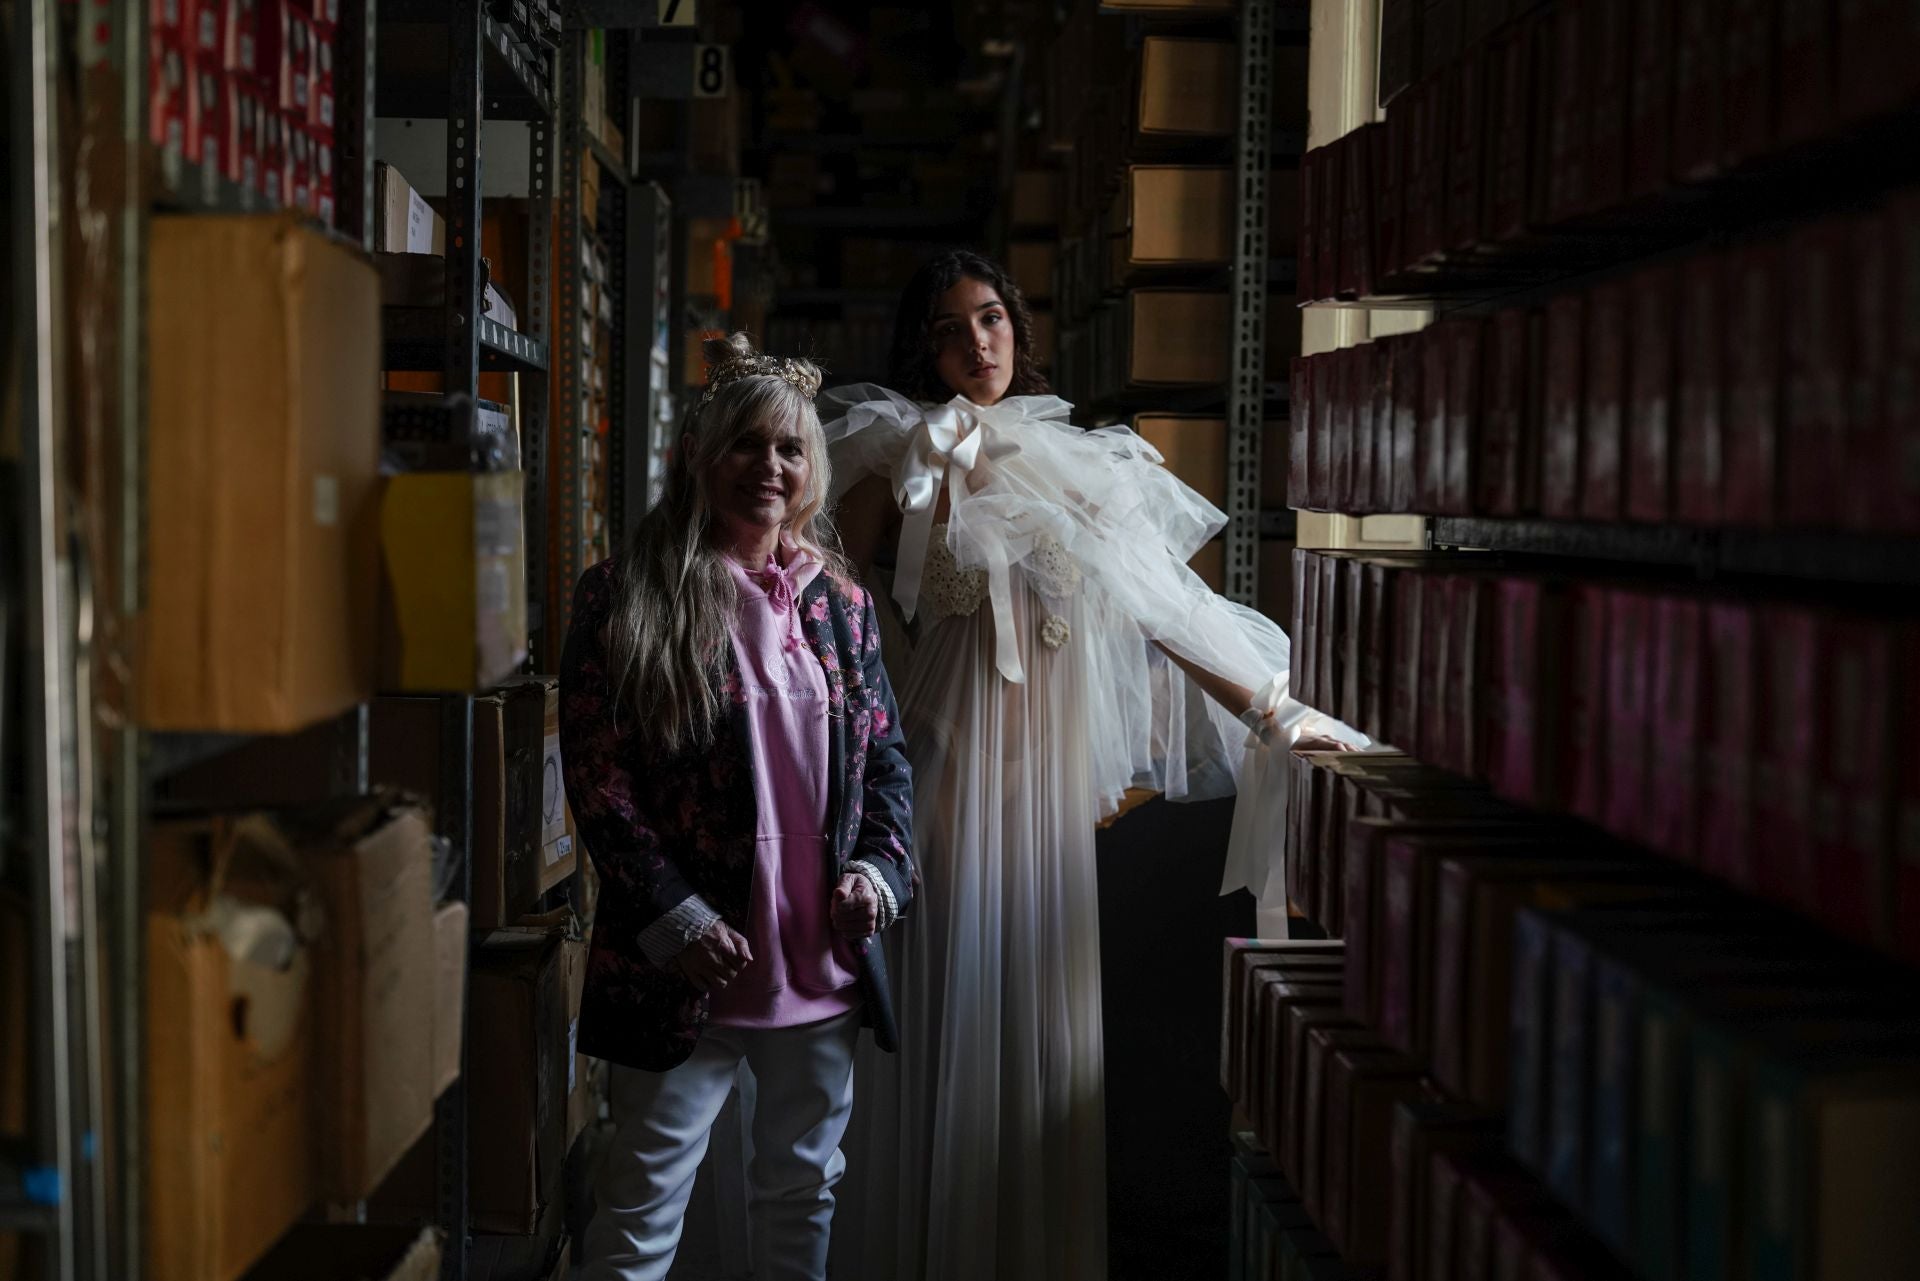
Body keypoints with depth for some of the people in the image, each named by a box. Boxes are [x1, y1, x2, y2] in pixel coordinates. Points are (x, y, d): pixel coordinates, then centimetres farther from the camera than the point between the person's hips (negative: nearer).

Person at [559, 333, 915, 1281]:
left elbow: (885, 756, 14)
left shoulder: (839, 601, 9)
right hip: (685, 971, -5)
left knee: (805, 1186, 19)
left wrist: (877, 867, -3)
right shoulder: (627, 599, -6)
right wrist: (673, 918, -15)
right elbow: (595, 775, -9)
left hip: (823, 964, 5)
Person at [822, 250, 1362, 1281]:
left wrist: (1273, 710, 10)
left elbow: (1160, 600, 14)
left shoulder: (1071, 461, 14)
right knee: (943, 1011, -1)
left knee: (1042, 1012, 5)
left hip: (1052, 766, 4)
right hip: (943, 759, -3)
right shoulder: (901, 462, 3)